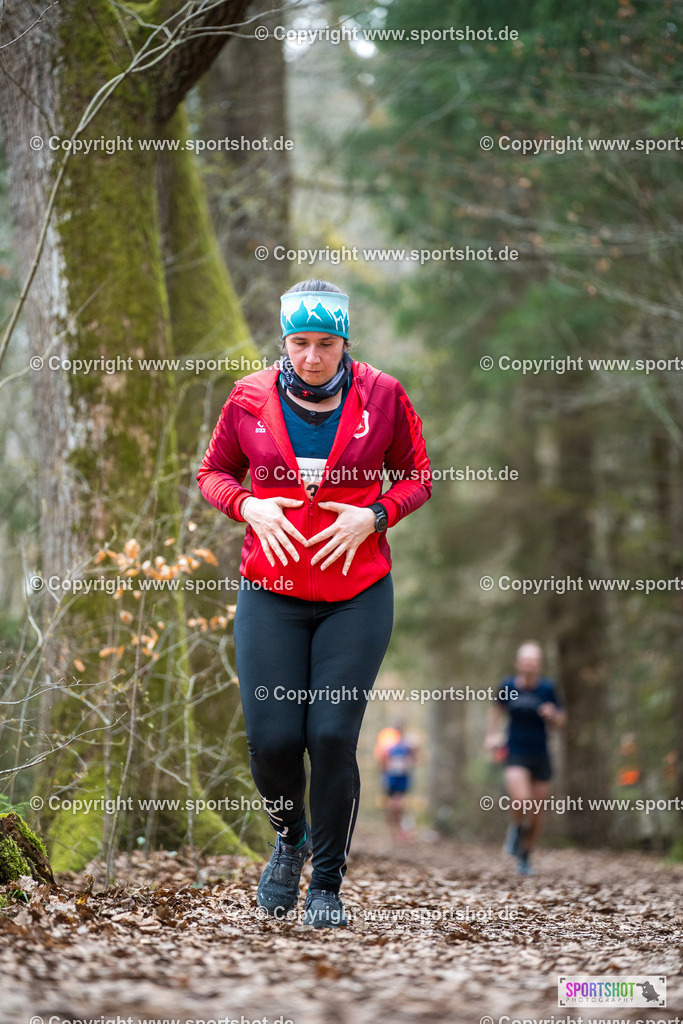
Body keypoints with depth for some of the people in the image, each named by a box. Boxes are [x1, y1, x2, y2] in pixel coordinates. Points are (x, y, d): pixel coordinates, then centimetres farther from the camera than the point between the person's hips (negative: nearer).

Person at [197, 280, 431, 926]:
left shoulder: (382, 397, -1)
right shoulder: (250, 398, 1)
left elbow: (418, 477, 9)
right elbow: (213, 472, 14)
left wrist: (372, 516, -9)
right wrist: (247, 505, -7)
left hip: (357, 595, -1)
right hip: (271, 594, 1)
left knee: (333, 738, -8)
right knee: (271, 740, -6)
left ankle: (327, 883, 10)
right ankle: (289, 839, 28)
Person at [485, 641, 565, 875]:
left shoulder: (547, 688, -3)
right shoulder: (508, 686, -2)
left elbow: (560, 723, 4)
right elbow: (497, 709, 18)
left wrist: (552, 715, -17)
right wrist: (492, 735, 7)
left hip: (540, 756, 1)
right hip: (516, 754, -1)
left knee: (537, 813, 6)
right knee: (521, 800, -25)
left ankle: (525, 856, 27)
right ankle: (516, 829, 8)